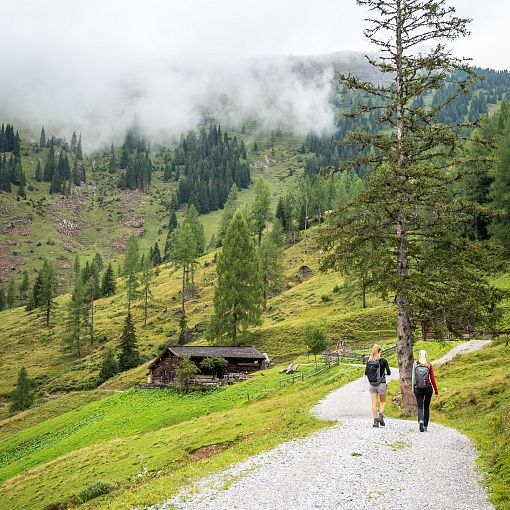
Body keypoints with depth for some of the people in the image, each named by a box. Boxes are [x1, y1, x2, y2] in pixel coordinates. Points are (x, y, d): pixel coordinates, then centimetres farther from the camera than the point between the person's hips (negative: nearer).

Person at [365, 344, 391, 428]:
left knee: (374, 402, 7)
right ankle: (380, 415, -9)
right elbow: (389, 373, -5)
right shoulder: (383, 361, -8)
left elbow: (366, 372, 7)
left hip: (371, 384, 3)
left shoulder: (369, 361, 1)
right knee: (383, 401, 13)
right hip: (381, 383, -3)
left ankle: (375, 420, 5)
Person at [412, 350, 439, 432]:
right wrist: (436, 391, 1)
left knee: (420, 407, 3)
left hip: (418, 389, 0)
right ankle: (425, 426, 17)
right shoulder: (429, 365, -5)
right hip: (428, 388, 0)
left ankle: (420, 421, -25)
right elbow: (432, 379, -5)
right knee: (426, 407, 15)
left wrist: (413, 389, 6)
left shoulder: (415, 365, -3)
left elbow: (413, 378, -2)